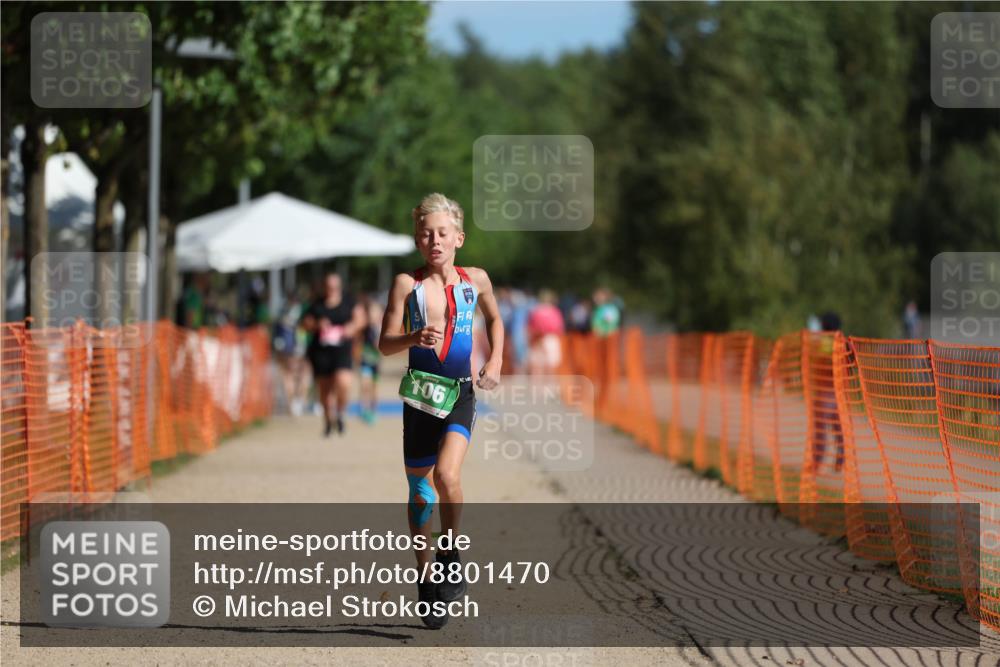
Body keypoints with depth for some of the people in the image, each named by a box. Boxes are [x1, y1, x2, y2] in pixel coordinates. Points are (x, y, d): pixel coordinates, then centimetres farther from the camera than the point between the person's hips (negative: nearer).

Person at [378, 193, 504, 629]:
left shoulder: (475, 280, 4)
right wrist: (414, 339, -23)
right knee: (419, 492, 7)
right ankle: (426, 582, 20)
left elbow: (494, 319, 23)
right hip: (420, 394, 1)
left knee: (446, 474, -24)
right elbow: (385, 344, -4)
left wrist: (495, 362, 11)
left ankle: (451, 556, -2)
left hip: (461, 394, -1)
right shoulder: (407, 284, -2)